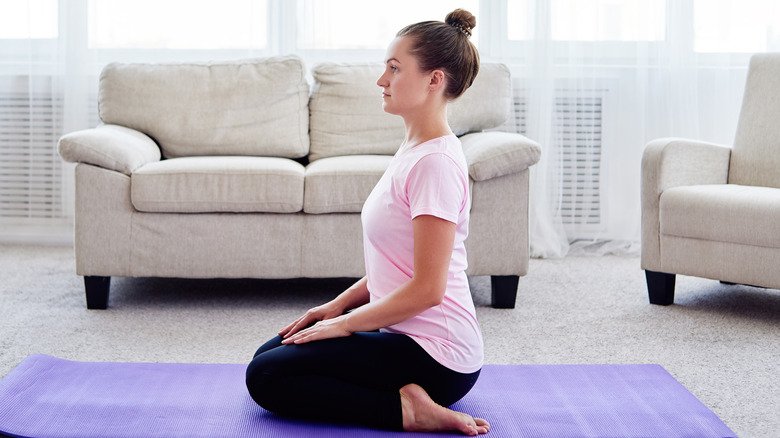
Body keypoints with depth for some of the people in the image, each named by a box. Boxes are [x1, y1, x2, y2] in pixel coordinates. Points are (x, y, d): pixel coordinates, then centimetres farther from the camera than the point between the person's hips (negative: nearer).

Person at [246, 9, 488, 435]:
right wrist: (338, 304, 11)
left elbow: (427, 288, -22)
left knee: (265, 377, -8)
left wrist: (344, 324, -12)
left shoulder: (435, 161, -21)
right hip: (410, 336, 10)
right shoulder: (414, 149, 9)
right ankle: (416, 397, 9)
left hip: (434, 355, -10)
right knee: (273, 353, 17)